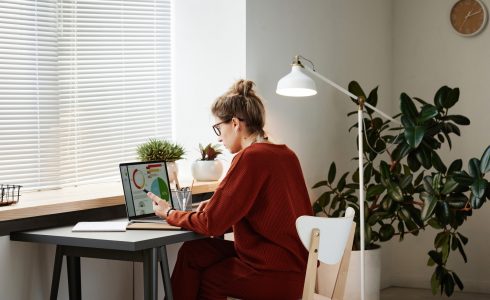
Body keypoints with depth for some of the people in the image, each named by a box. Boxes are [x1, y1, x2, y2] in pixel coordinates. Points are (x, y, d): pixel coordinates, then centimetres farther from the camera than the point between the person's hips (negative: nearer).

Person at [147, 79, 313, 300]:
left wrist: (169, 213, 4)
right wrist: (215, 206, 12)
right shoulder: (285, 154, 7)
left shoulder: (250, 157, -18)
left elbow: (211, 224, -13)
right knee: (193, 252, 11)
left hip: (276, 276, -8)